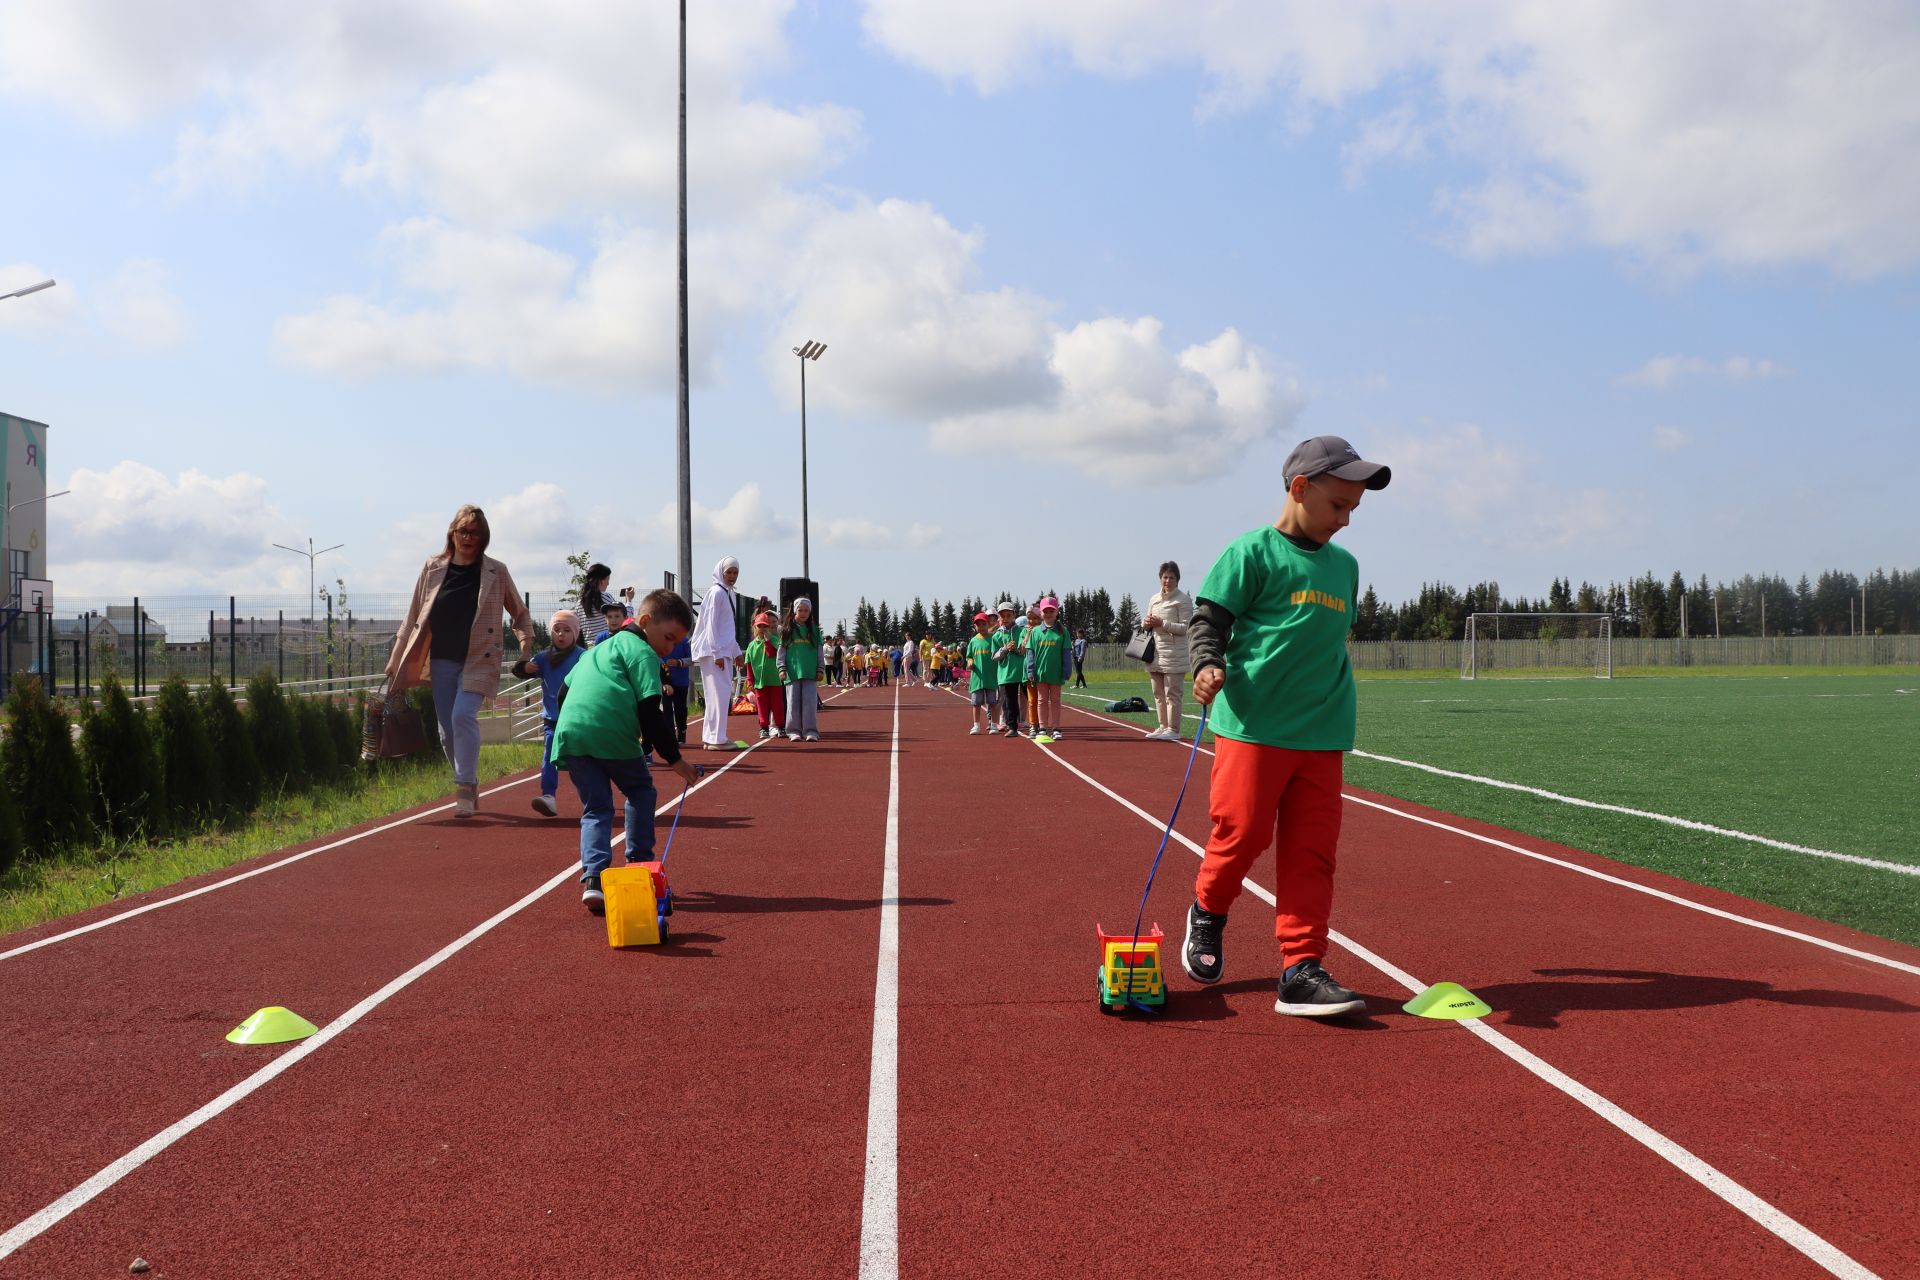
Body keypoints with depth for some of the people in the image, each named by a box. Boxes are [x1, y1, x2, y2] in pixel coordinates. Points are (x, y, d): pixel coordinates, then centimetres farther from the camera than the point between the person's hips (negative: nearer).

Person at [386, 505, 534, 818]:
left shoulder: (496, 572, 0)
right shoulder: (433, 568, 4)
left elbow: (519, 613, 12)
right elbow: (413, 618, 8)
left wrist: (525, 638, -8)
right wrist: (396, 664, 7)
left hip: (478, 661, -3)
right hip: (442, 662, 3)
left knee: (463, 716, -22)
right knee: (448, 730, 5)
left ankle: (466, 788, -16)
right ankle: (469, 789, 22)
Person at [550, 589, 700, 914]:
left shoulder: (599, 649, 32)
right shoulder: (642, 652, 5)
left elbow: (563, 692, 32)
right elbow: (650, 711, -4)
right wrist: (674, 759, 1)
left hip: (569, 733, 6)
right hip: (612, 733, -6)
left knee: (595, 808, 11)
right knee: (641, 790, 18)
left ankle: (592, 878, -8)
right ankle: (640, 864, 18)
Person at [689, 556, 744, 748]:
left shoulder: (730, 594, 17)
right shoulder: (717, 592, -11)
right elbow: (711, 624, -16)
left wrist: (736, 652, 22)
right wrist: (717, 653, -19)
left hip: (724, 651, 9)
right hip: (713, 652, -9)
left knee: (723, 694, 10)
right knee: (720, 693, -10)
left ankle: (710, 737, 16)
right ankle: (716, 739, -8)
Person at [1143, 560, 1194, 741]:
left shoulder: (1183, 599, -4)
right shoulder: (1154, 599, 16)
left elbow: (1186, 627, -10)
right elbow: (1147, 623, 24)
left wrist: (1162, 624, -16)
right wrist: (1146, 623, 0)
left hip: (1174, 653, -7)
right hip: (1156, 652, 7)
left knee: (1171, 693, -7)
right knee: (1158, 693, 9)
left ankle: (1174, 730, -3)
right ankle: (1164, 726, 18)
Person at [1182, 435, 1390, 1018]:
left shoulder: (1345, 565, 17)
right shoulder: (1253, 552, -3)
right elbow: (1209, 618, -5)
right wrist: (1208, 665, -23)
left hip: (1322, 736, 6)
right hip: (1252, 725, -6)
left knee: (1312, 852, 2)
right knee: (1242, 831, -5)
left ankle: (1301, 970, 6)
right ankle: (1207, 911, 24)